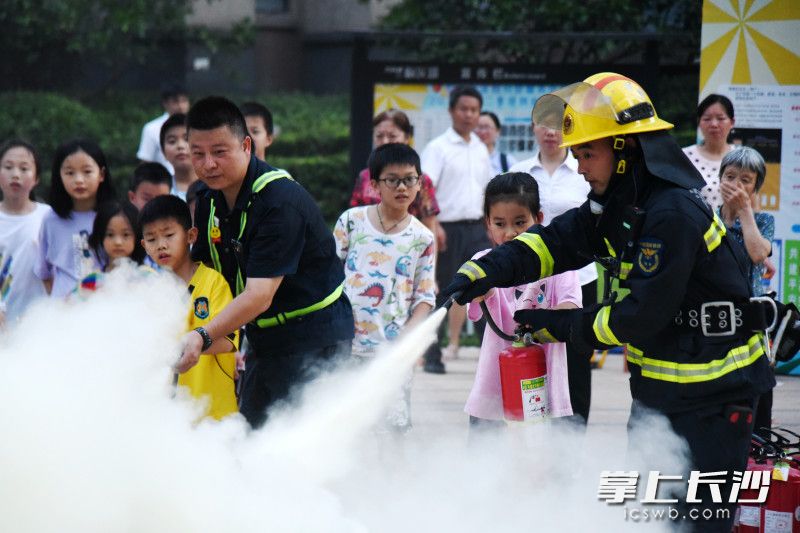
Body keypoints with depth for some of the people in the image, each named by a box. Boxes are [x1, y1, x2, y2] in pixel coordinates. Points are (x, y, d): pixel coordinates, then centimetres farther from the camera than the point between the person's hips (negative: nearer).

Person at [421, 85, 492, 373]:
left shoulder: (480, 149, 15)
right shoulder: (438, 148, -5)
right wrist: (432, 225, -28)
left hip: (476, 228, 5)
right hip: (448, 228, -5)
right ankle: (432, 356, 9)